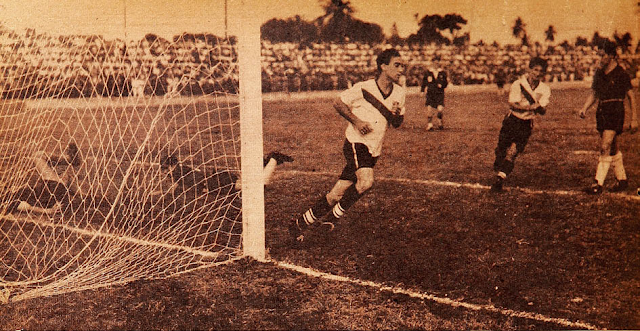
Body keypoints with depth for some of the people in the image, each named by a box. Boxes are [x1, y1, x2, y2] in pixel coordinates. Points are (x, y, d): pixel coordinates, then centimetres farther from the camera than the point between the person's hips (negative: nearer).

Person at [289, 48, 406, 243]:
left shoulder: (399, 93, 5)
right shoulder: (363, 88, -11)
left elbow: (397, 124, 16)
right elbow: (338, 104, 0)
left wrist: (396, 115, -7)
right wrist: (356, 121, -12)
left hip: (374, 150, 5)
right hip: (356, 143, -5)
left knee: (336, 195, 4)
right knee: (366, 181, -30)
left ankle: (301, 223, 19)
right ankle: (333, 217, -10)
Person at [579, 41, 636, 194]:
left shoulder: (621, 74, -7)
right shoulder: (599, 73, 11)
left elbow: (631, 97, -3)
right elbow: (593, 94, 17)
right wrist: (584, 108, 1)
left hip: (615, 112, -7)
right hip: (602, 112, 7)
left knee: (605, 148, -12)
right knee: (613, 148, 14)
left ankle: (598, 183, -13)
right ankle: (622, 180, 26)